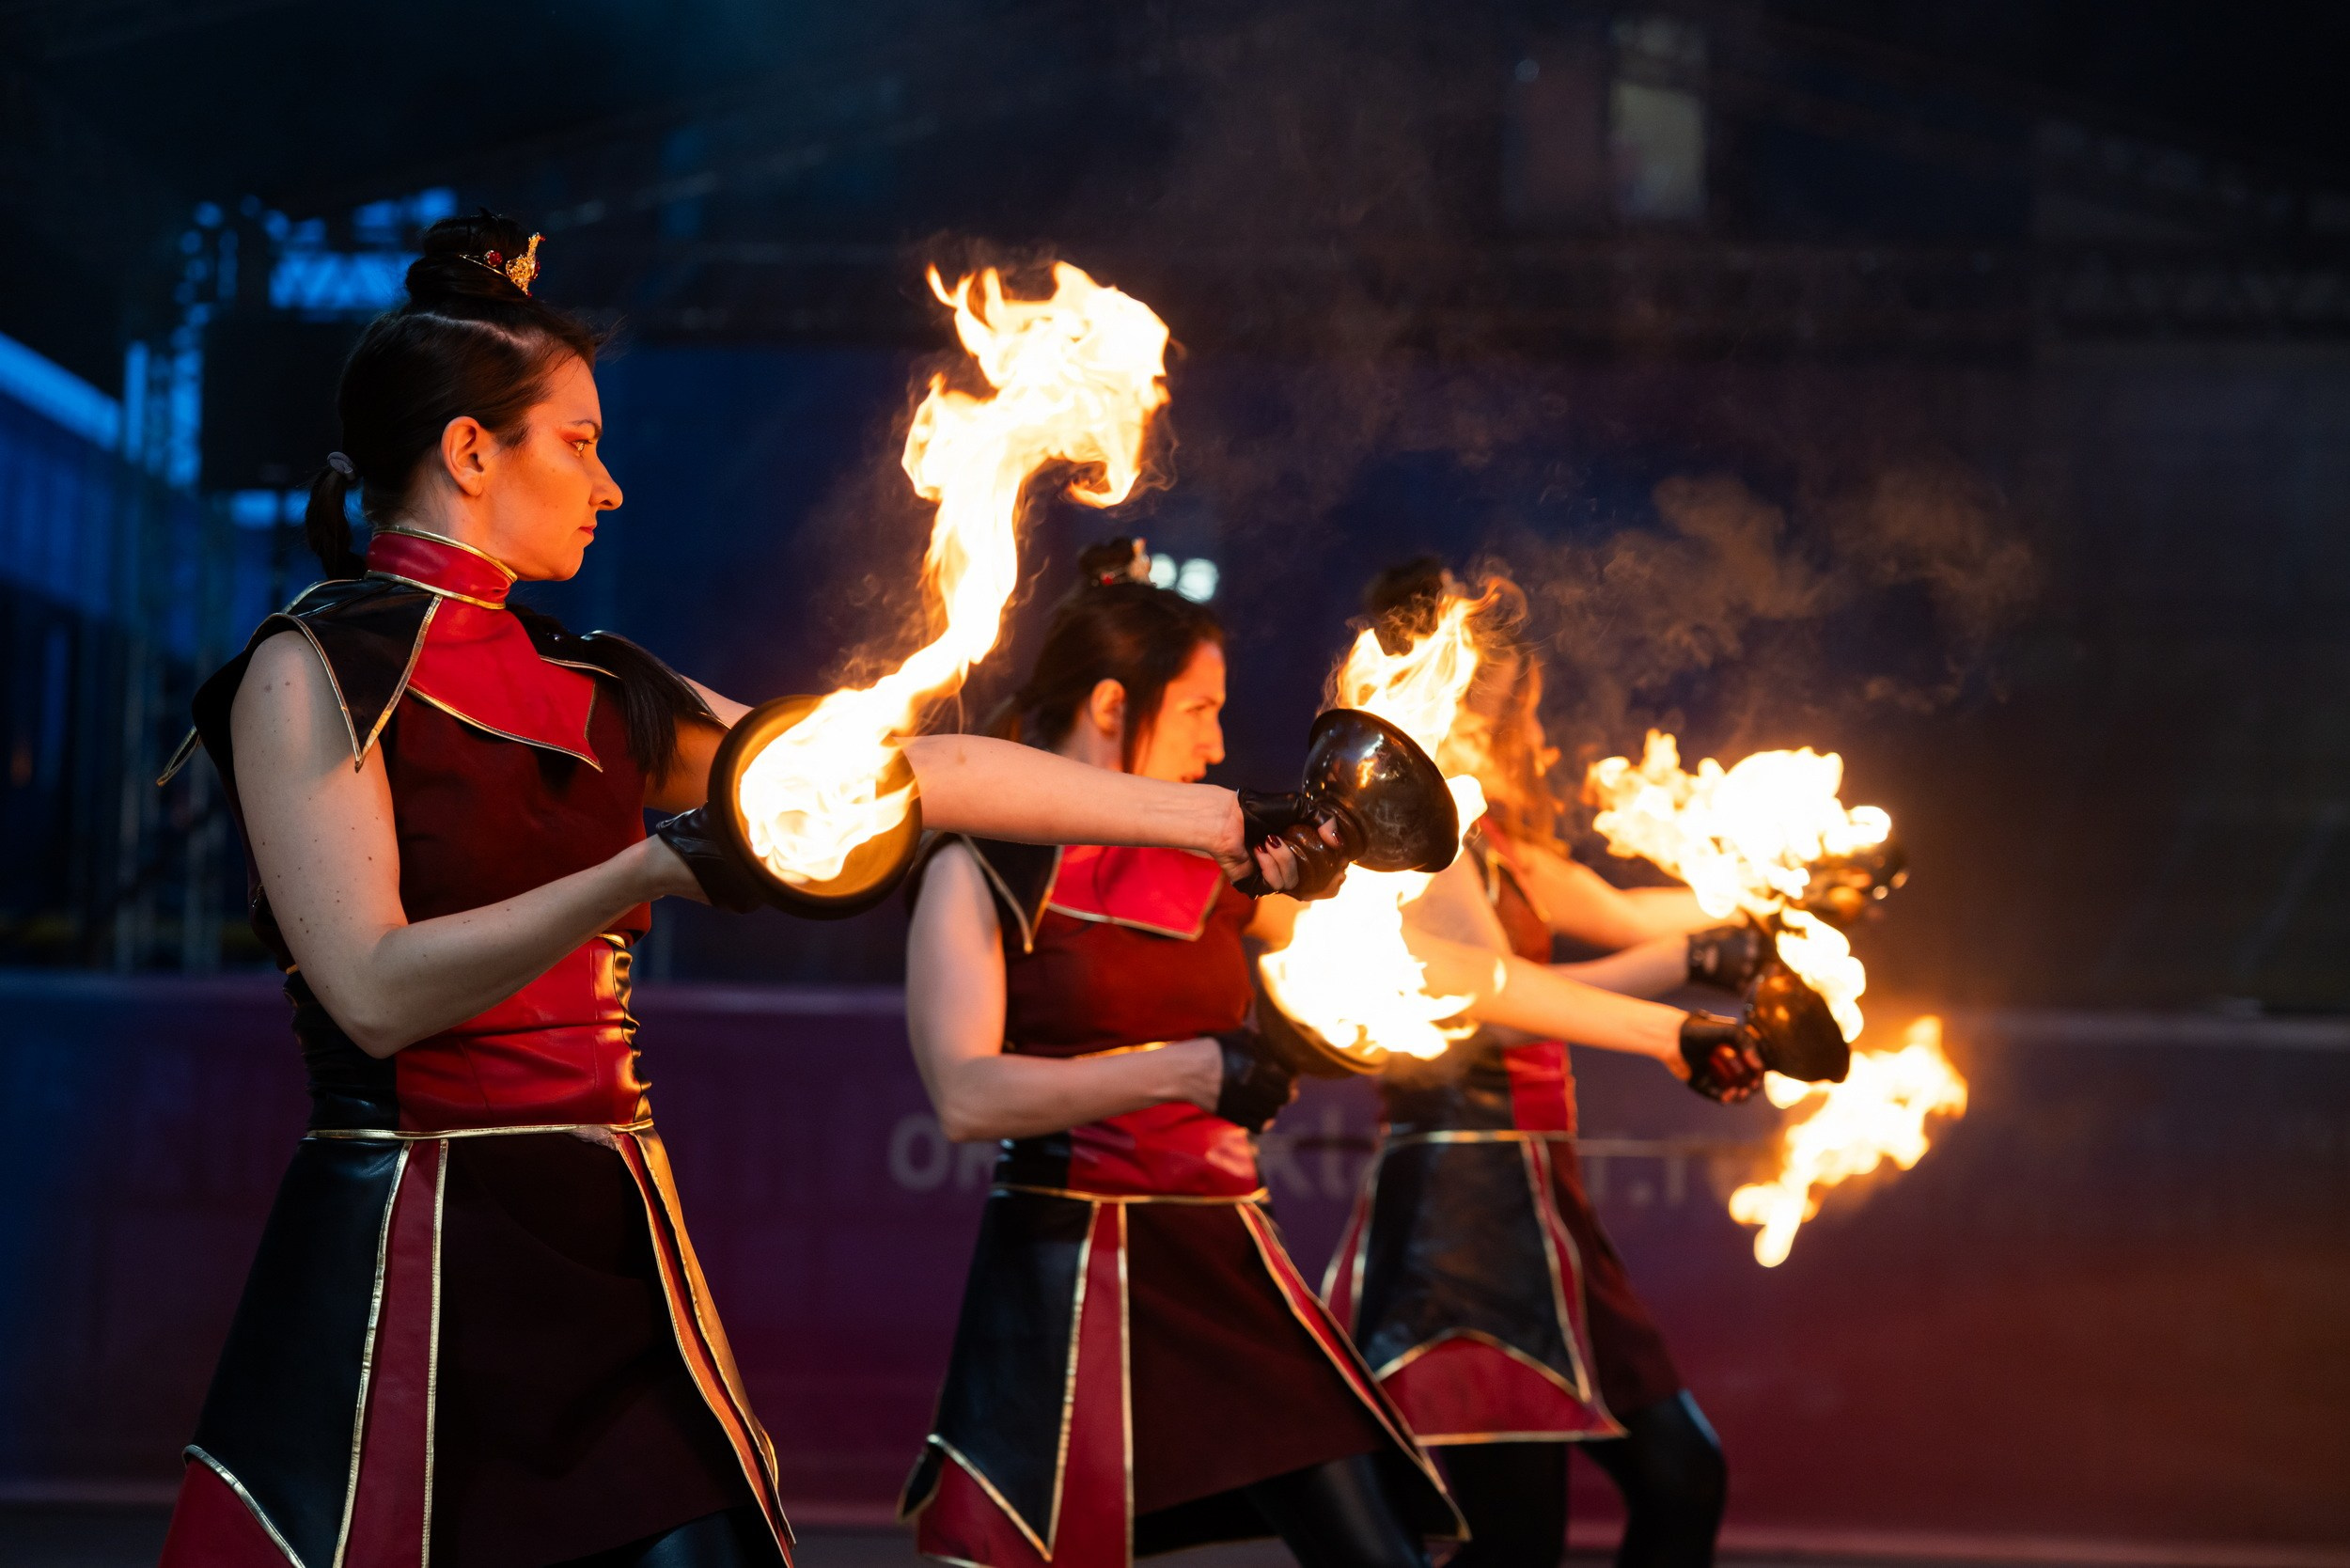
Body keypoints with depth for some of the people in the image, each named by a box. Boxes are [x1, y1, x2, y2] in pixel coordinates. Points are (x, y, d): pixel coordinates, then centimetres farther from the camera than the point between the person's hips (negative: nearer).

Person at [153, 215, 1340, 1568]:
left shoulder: (593, 695, 15)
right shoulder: (312, 673, -4)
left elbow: (910, 770, 15)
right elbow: (375, 990, -16)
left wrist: (1212, 819, 14)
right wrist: (648, 873, -27)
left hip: (610, 1247, 6)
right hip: (409, 1245, -6)